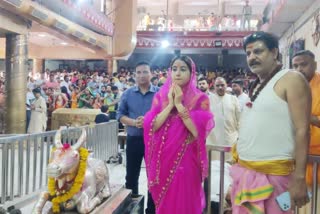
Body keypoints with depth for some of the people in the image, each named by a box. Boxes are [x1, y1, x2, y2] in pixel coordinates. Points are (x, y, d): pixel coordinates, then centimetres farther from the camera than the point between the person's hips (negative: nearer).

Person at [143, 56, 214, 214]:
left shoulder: (200, 98, -3)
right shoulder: (160, 96, 4)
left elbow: (198, 130, -16)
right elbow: (152, 126, -6)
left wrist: (179, 105, -16)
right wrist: (170, 104, -13)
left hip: (186, 159, -2)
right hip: (163, 158, 3)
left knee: (184, 201, 7)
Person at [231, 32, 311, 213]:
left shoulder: (291, 80, -7)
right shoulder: (256, 87, 15)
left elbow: (302, 130, -14)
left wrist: (299, 177, -19)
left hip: (272, 173, -7)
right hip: (244, 171, 7)